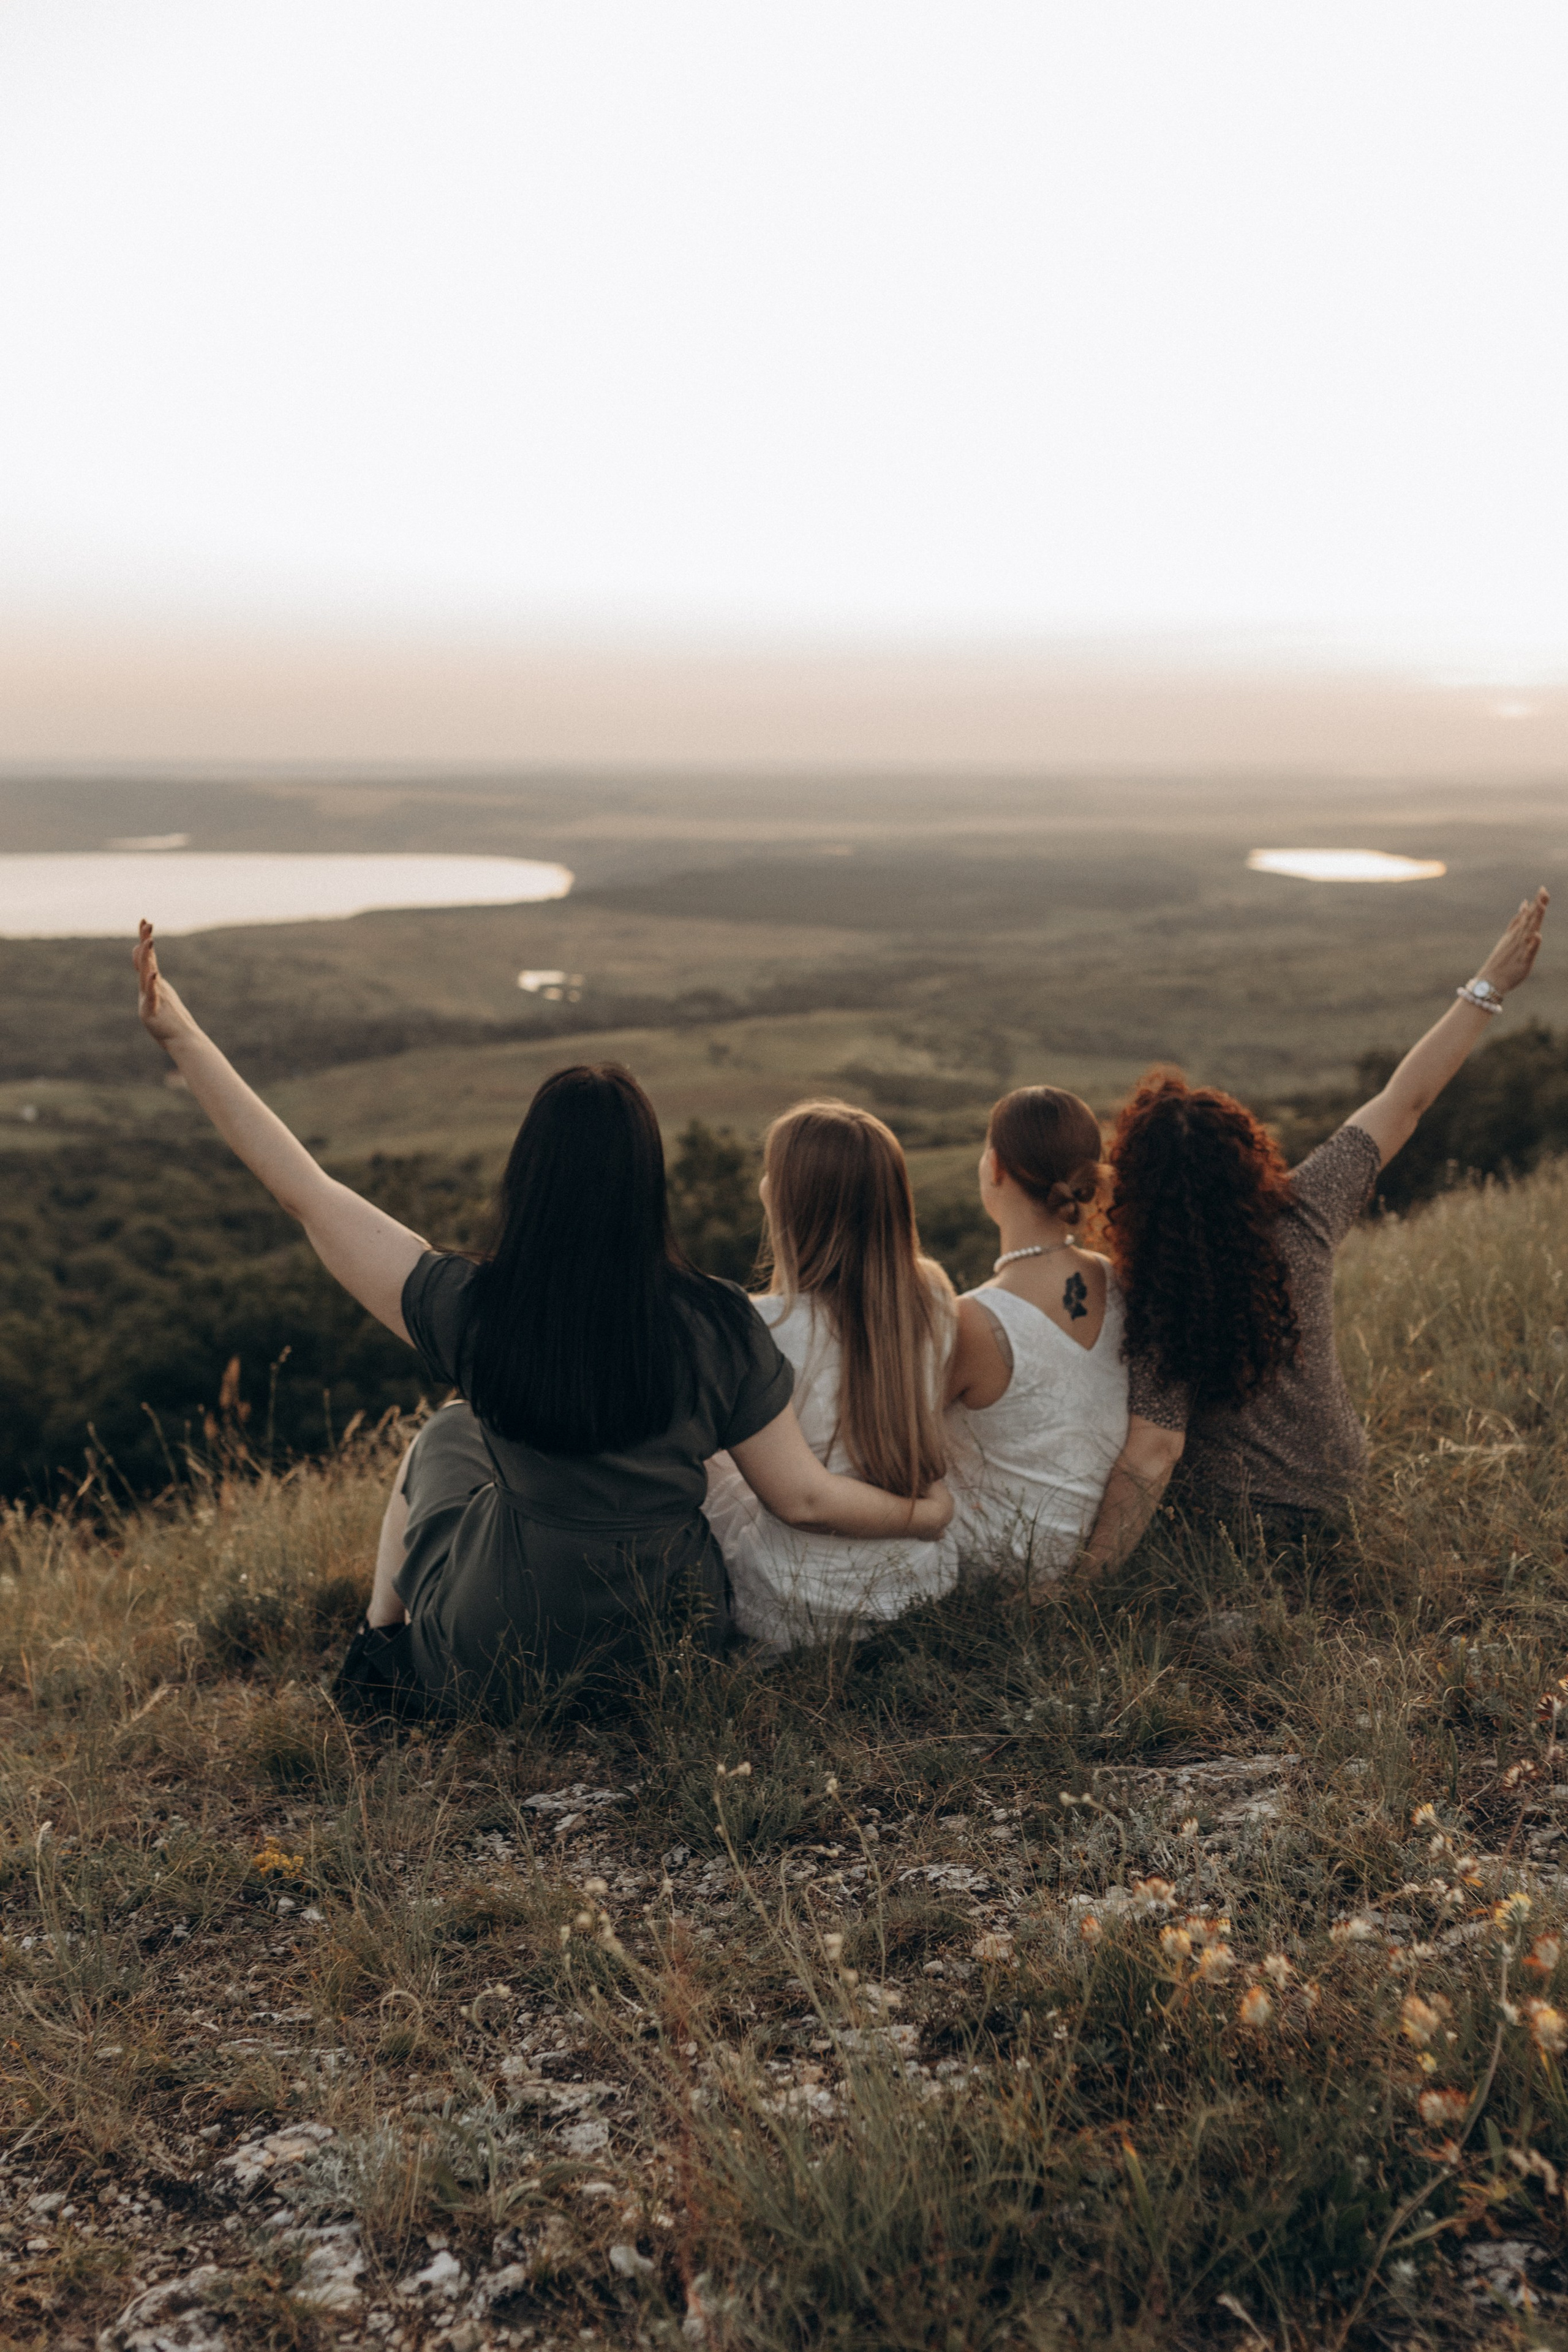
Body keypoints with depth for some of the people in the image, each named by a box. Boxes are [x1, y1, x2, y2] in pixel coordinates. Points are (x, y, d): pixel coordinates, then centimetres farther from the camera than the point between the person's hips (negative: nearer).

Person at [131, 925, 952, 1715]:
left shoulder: (470, 1311, -21)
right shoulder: (715, 1325, -18)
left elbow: (300, 1186, -14)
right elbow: (802, 1495, -10)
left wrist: (179, 1033, -7)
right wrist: (920, 1514, 9)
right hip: (677, 1655, 1)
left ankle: (380, 1651, 36)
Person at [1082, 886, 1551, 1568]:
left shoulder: (1160, 1308, -28)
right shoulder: (1303, 1212, -20)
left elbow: (1150, 1458, -33)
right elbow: (1405, 1101, -10)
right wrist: (1489, 987, -1)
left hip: (1237, 1515, -5)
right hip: (1337, 1490, 5)